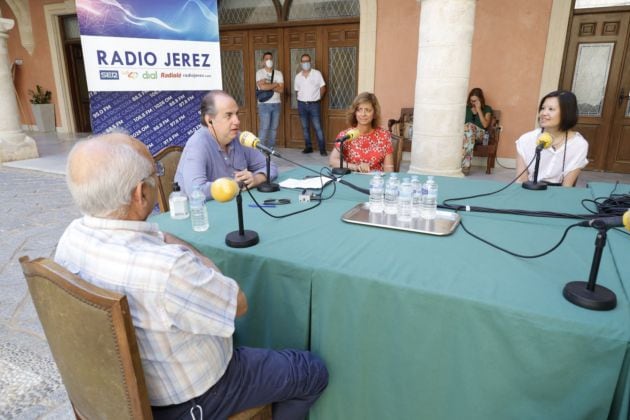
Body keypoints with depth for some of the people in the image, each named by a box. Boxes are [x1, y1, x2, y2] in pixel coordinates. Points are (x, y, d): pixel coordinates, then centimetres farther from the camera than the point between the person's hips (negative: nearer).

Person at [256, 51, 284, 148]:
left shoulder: (278, 73, 8)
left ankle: (271, 149, 17)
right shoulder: (259, 72, -2)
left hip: (276, 104, 4)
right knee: (264, 128, -6)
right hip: (264, 104, -4)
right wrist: (275, 84, -8)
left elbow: (281, 89, -4)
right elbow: (262, 87, -20)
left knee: (274, 128, 8)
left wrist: (267, 85, -12)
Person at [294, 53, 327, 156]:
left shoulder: (317, 73, -3)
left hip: (314, 104, -4)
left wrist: (317, 98, 4)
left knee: (318, 127, -5)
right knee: (305, 127, 9)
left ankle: (322, 149, -2)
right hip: (302, 104, 4)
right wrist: (302, 99, 7)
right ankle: (308, 147, 18)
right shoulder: (298, 76, 6)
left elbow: (323, 88, 1)